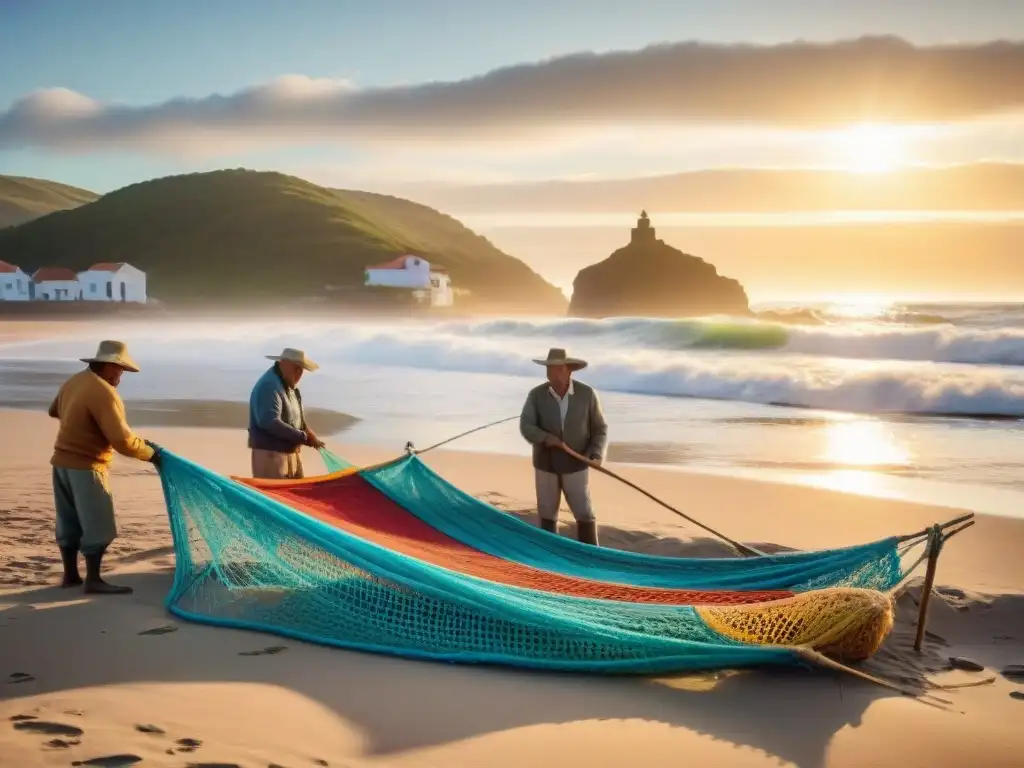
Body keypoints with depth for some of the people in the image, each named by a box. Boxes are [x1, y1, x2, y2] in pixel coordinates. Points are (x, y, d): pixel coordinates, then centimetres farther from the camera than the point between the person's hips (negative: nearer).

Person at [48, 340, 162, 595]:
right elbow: (122, 440, -25)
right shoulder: (103, 392, -22)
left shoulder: (74, 381, 7)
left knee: (69, 521, 15)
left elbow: (54, 410, 28)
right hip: (86, 467, -9)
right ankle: (93, 580, -1)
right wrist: (150, 453, -12)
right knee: (98, 525, -3)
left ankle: (70, 575, 23)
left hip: (62, 461, 9)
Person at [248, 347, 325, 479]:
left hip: (291, 453, 10)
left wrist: (308, 434, 0)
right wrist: (303, 437, -25)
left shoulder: (290, 387, 14)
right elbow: (270, 422, -30)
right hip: (270, 455, -10)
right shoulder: (269, 386, -19)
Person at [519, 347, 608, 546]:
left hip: (575, 465, -1)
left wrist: (597, 455, -19)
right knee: (547, 514, 10)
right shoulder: (536, 395, -8)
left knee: (584, 514, -1)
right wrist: (545, 438, -32)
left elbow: (599, 428, -4)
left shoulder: (587, 394, -10)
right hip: (546, 464, 2)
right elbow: (526, 427, -15)